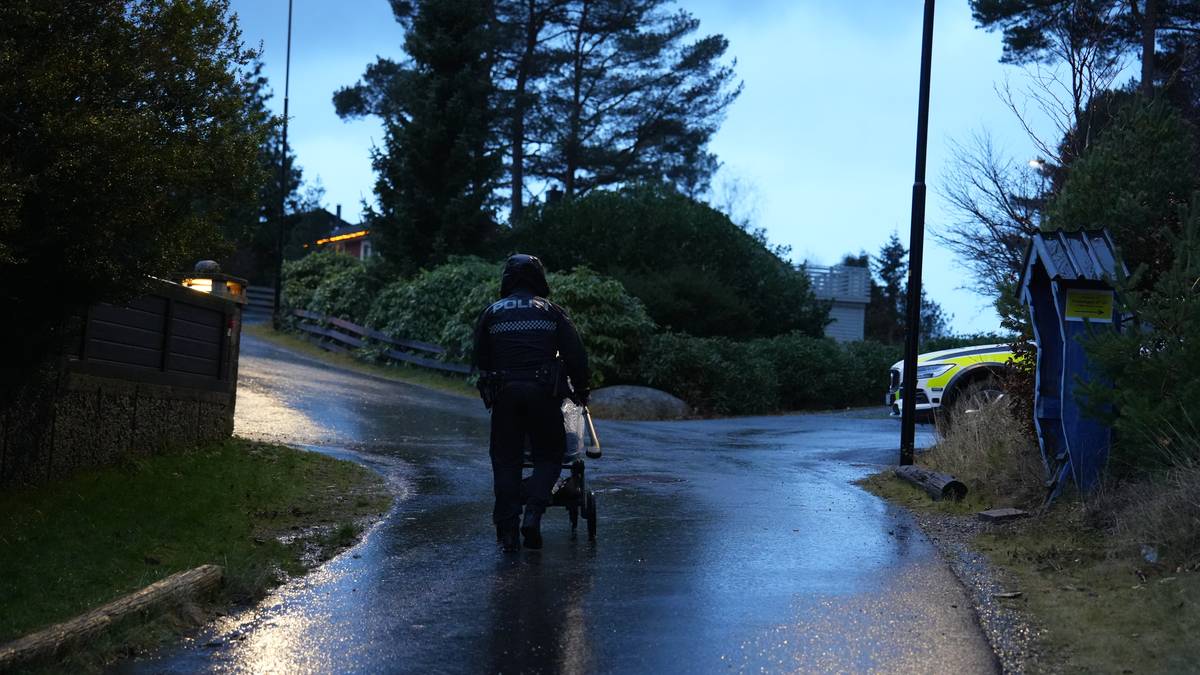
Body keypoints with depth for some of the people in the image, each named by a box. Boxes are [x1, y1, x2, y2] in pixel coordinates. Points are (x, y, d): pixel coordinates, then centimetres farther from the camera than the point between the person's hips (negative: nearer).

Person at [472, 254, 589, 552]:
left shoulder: (491, 313, 11)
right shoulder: (552, 312, 7)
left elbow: (481, 359, 13)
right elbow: (576, 355, 5)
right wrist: (580, 390, 17)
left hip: (504, 393, 1)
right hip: (544, 393, -1)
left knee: (506, 460, 7)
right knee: (549, 456, 10)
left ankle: (507, 529, 2)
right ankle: (533, 513, -10)